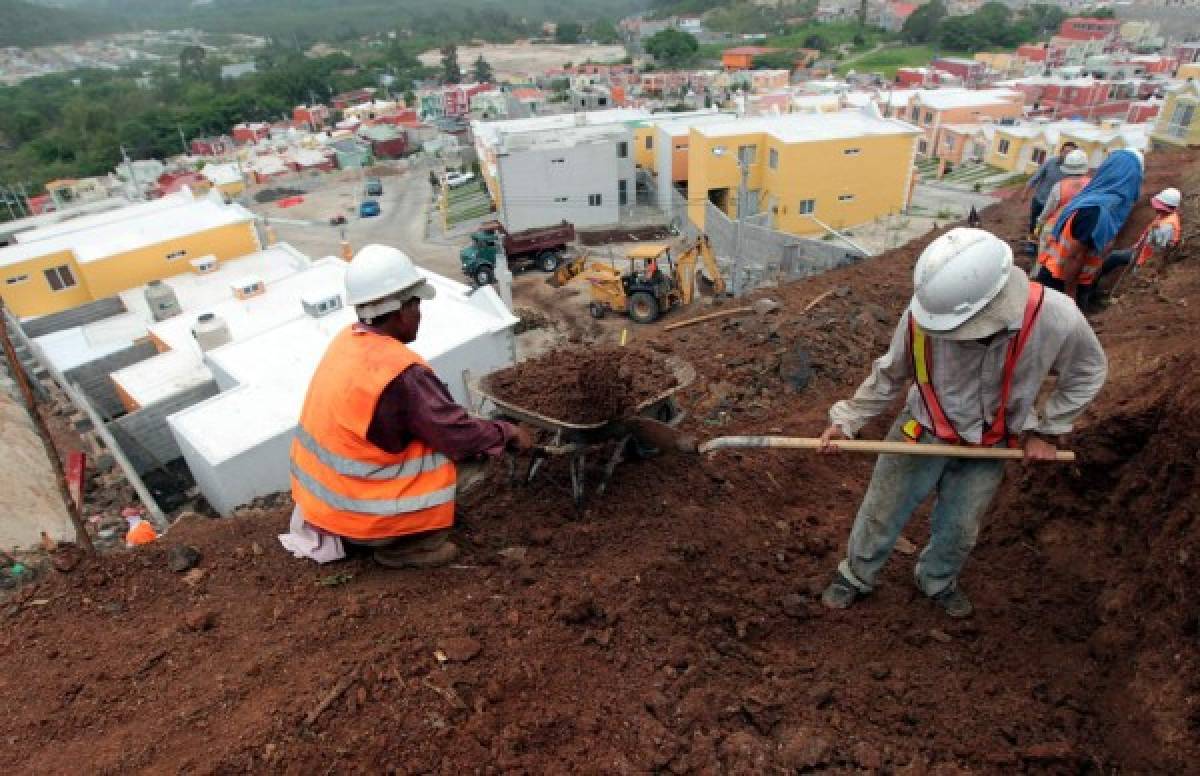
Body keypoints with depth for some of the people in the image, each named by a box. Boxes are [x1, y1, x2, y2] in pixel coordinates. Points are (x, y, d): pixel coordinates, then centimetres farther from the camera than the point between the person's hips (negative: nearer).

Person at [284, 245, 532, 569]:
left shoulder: (347, 341, -2)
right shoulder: (400, 373, -28)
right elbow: (458, 435, -19)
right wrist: (510, 434, -2)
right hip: (355, 511, -8)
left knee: (428, 430, 15)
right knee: (450, 451, -7)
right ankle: (404, 546, 1)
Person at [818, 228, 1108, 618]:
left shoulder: (1055, 317, -28)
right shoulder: (924, 311, -30)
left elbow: (1088, 371, -5)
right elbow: (890, 373, -11)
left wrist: (1047, 430, -4)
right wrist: (846, 419, -14)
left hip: (991, 444, 1)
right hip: (923, 432, -1)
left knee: (959, 529, 20)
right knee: (881, 514, 13)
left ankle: (937, 581, 50)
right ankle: (856, 576, 40)